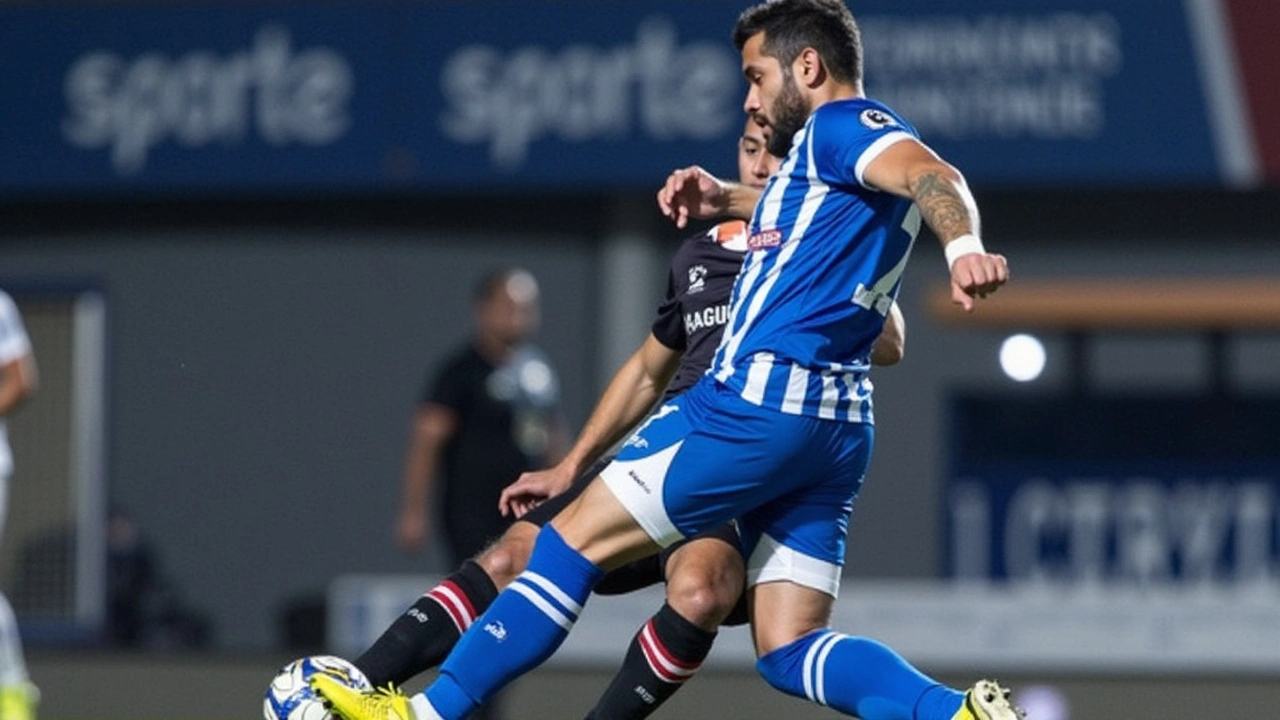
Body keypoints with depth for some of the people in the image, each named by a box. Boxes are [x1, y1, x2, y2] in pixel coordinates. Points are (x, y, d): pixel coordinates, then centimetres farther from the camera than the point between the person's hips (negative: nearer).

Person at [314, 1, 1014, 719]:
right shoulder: (844, 151, 24)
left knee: (574, 543, 0)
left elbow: (931, 173, -24)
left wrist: (963, 247, -45)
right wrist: (727, 199, 30)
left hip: (759, 398, -9)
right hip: (839, 426, 9)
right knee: (790, 652, 4)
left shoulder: (841, 124, -4)